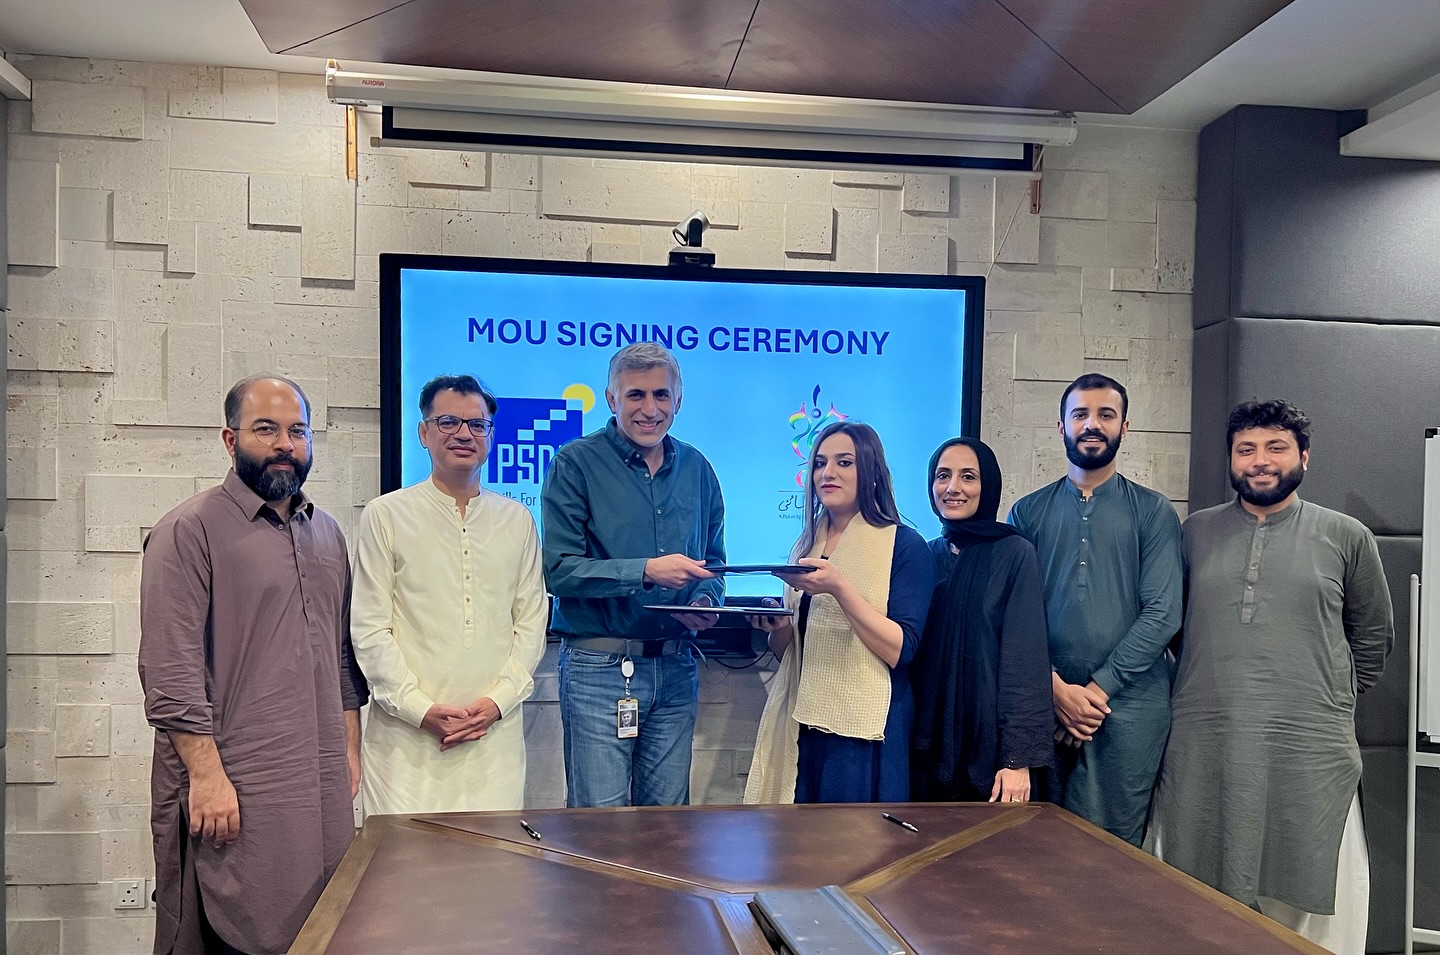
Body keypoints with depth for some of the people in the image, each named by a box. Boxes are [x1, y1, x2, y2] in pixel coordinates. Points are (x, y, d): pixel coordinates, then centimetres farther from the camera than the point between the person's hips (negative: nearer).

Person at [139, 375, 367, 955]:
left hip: (325, 784, 6)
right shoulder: (190, 531, -8)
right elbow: (169, 671, -14)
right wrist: (207, 775, -17)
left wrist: (350, 747, 14)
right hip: (233, 789, -6)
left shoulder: (327, 534, 13)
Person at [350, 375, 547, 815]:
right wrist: (420, 708, -9)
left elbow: (531, 621, 9)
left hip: (496, 731, 2)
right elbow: (369, 629, -1)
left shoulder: (517, 520, 11)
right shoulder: (386, 515, 2)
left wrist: (499, 700, -3)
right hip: (406, 733, -2)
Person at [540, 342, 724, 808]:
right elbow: (558, 570, -11)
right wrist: (646, 571, -21)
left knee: (668, 818, 12)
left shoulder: (697, 469, 11)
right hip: (599, 668, -4)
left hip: (676, 669, 5)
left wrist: (707, 602, -3)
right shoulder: (577, 463, -4)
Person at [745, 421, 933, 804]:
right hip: (802, 729, 5)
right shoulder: (806, 547, 12)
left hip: (865, 737, -5)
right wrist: (778, 627, -6)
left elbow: (900, 651, -14)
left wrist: (840, 588, -23)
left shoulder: (905, 545, -5)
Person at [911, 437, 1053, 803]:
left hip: (987, 744, -4)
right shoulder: (926, 556, 7)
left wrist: (1018, 757, -16)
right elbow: (908, 653, 10)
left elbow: (1024, 658, -11)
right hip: (928, 744, 4)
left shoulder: (1014, 554, -6)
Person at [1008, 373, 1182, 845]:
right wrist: (1057, 688, -10)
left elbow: (1162, 613, -4)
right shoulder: (1028, 512, 8)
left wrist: (1098, 688, -10)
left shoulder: (1153, 512, 5)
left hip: (1129, 704, -1)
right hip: (1045, 702, 1)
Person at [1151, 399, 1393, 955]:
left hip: (1310, 752, -1)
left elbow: (1373, 637, 15)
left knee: (1310, 908, 4)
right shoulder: (1196, 532, 9)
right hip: (1202, 748, 2)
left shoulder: (1347, 538, 5)